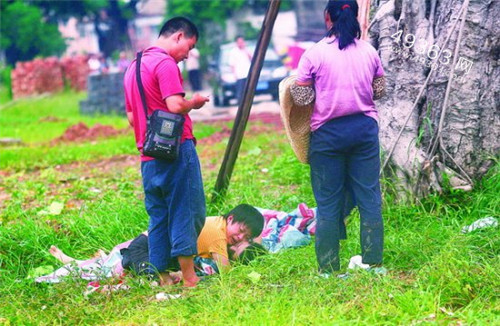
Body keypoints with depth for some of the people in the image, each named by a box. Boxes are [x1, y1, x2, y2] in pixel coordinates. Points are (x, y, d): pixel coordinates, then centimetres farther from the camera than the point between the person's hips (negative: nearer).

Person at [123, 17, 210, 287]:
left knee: (158, 216, 10)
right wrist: (194, 103, -3)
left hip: (148, 154, 8)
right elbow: (175, 105, -21)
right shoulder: (165, 63, -10)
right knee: (187, 211, -2)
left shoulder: (133, 66, 18)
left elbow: (131, 116, 22)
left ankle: (163, 277, 11)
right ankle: (189, 277, -2)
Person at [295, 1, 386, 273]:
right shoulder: (369, 52, 4)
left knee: (328, 203, 3)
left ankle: (329, 269, 5)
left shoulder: (314, 54, -8)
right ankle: (373, 264, 8)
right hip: (365, 128, 3)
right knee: (369, 197, 7)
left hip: (328, 131, -3)